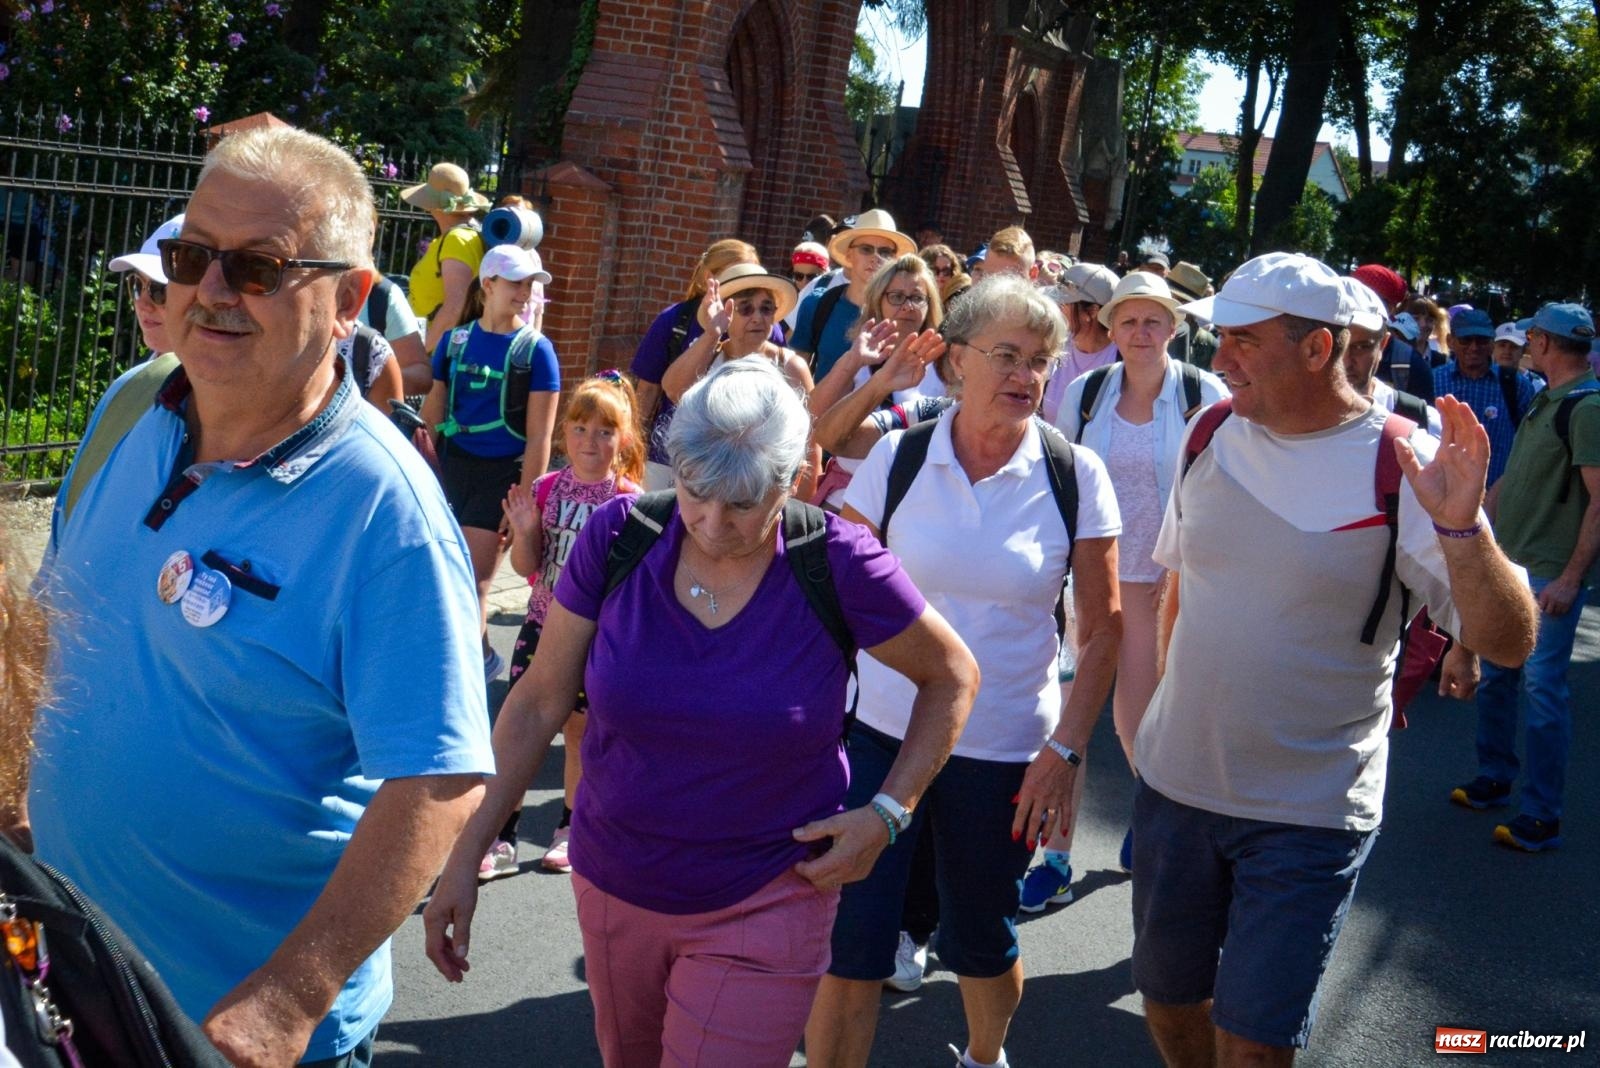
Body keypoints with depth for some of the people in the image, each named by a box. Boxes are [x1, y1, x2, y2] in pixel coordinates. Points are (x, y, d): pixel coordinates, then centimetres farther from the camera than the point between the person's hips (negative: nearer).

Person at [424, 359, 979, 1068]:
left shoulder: (839, 567, -18)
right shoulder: (618, 537, -12)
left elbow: (952, 678, -2)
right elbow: (539, 702, -4)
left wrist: (887, 812, -11)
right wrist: (466, 854, -6)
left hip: (761, 908, -3)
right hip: (613, 890, 4)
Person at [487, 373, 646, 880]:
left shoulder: (629, 500, -7)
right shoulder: (546, 489, -1)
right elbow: (526, 566, 1)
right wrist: (524, 531, -16)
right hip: (543, 625, 2)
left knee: (580, 728, 12)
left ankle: (570, 829, 30)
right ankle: (501, 840, 9)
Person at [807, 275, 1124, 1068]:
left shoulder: (1075, 476, -6)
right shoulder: (898, 457, -5)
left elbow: (1103, 627, -2)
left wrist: (1065, 750, -7)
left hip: (1005, 751, 0)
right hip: (882, 732, 0)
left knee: (981, 941, 18)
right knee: (850, 941, -1)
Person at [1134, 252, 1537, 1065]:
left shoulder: (1401, 466, -16)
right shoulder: (1212, 432, -1)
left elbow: (1508, 641, -21)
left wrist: (1459, 525, -36)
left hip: (1308, 814, -5)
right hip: (1175, 782, 5)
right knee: (1168, 996, 18)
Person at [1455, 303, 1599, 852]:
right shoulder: (1542, 403, 15)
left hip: (1550, 575, -9)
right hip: (1506, 563, 9)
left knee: (1542, 688, -5)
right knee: (1493, 675, 16)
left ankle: (1542, 815, 3)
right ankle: (1494, 779, 32)